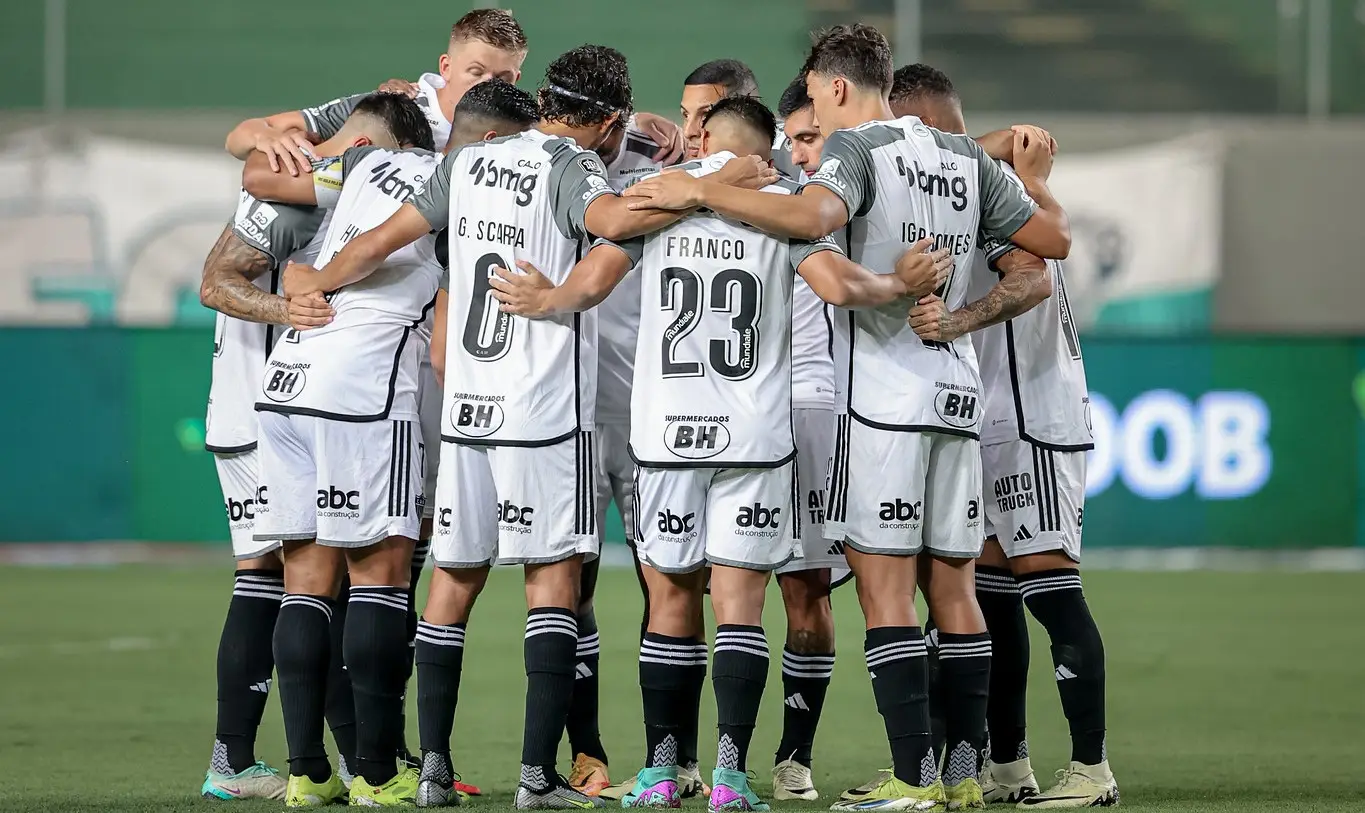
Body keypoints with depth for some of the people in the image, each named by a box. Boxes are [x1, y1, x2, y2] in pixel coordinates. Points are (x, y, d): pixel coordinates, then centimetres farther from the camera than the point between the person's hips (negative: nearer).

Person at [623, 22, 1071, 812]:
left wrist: (699, 192, -21)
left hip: (881, 397, -6)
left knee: (886, 592, -6)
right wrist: (1035, 178, 40)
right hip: (957, 396, 6)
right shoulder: (966, 159, 14)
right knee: (955, 590, 10)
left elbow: (811, 215, -28)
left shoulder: (857, 148, -6)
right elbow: (1054, 238, 19)